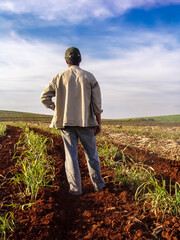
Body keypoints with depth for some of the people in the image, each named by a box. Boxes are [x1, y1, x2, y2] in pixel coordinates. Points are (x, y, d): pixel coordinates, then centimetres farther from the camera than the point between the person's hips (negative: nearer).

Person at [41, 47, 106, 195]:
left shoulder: (59, 78, 3)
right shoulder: (89, 77, 0)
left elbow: (45, 98, 3)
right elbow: (97, 103, -3)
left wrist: (56, 108, 19)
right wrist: (99, 123, 4)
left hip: (66, 122, 1)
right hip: (86, 122, 0)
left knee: (71, 155, 6)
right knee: (91, 154, 12)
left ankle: (75, 188, 10)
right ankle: (98, 184, 22)